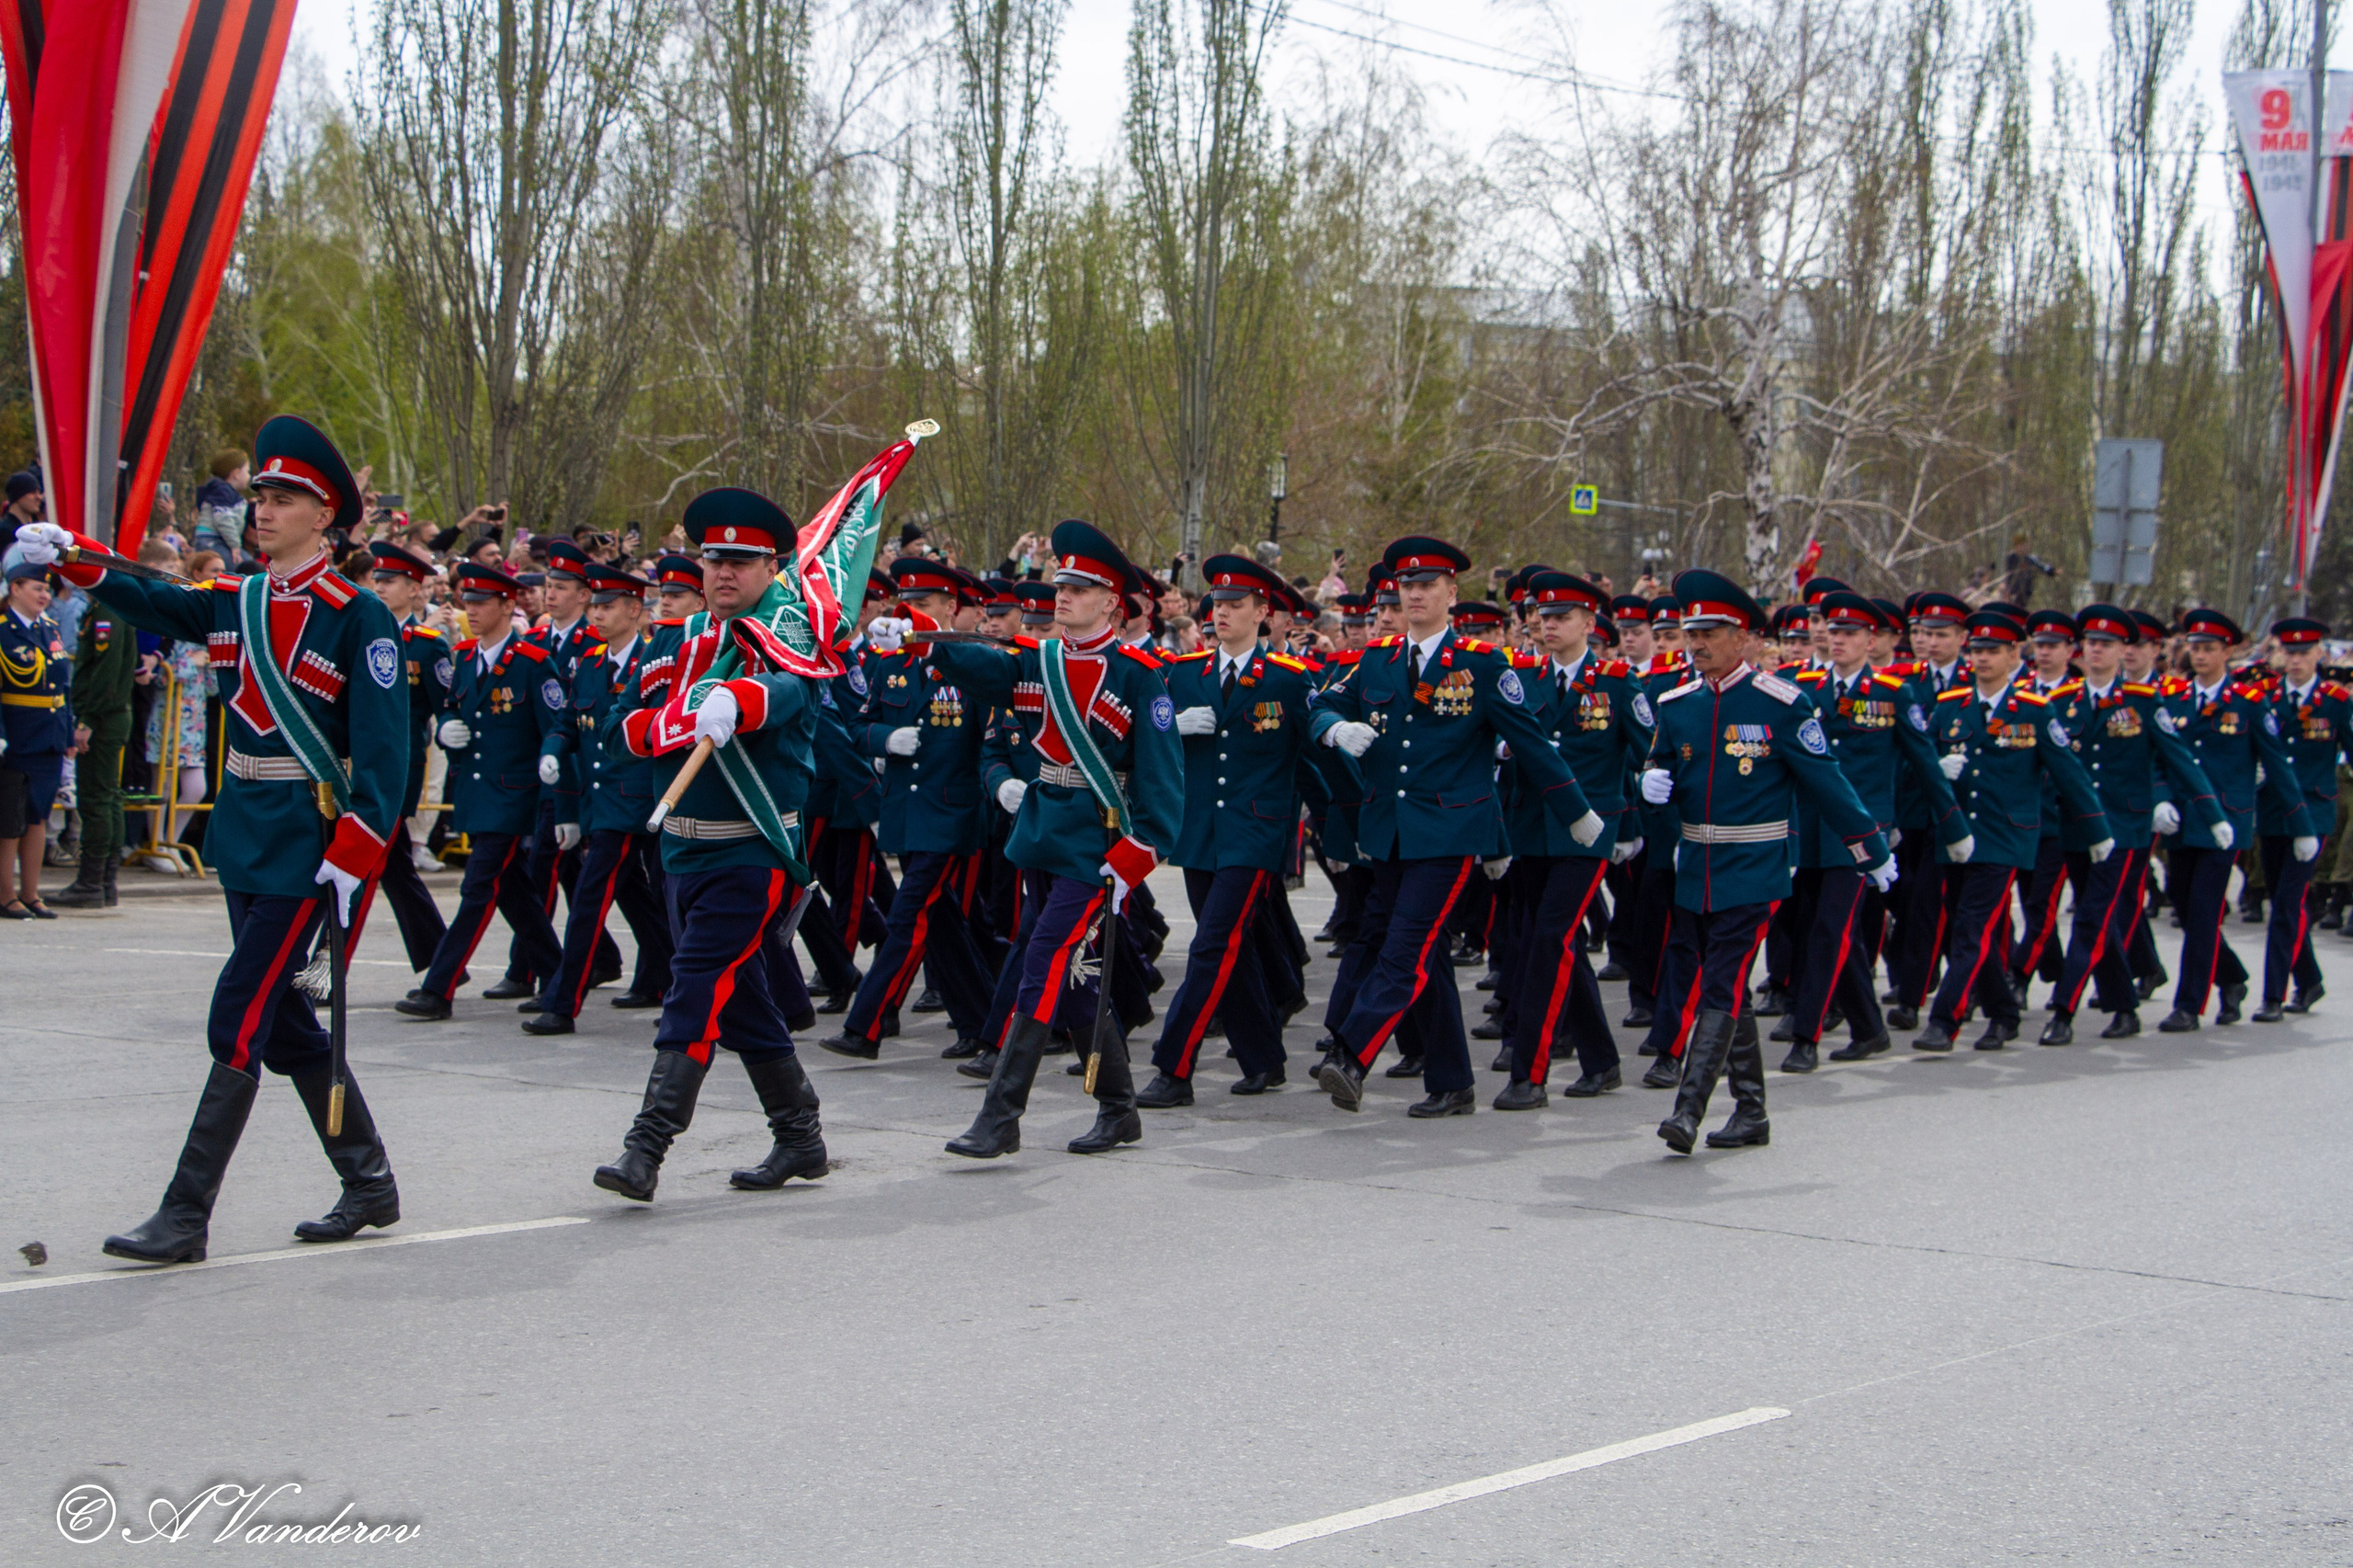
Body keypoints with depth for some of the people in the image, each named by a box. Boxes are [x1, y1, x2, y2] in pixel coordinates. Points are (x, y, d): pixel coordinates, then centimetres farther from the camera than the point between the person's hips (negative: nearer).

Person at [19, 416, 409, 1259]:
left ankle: (187, 1216, -5)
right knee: (284, 1019, 13)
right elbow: (149, 602, 11)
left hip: (306, 846, -8)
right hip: (243, 836, 8)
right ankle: (369, 1185, 26)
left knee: (240, 1020, -9)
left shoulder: (358, 617, -9)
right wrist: (75, 557, -9)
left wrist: (354, 853, -19)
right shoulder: (236, 604, 12)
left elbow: (383, 749, -13)